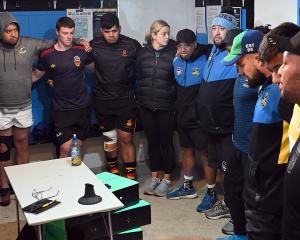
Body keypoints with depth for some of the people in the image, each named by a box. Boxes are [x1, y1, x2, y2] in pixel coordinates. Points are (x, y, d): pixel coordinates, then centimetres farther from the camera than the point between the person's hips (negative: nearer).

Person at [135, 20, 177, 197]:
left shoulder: (173, 52, -4)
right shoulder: (143, 53, 4)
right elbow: (137, 75, 12)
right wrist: (139, 94, 8)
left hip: (166, 105, -3)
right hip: (146, 105, 3)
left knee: (166, 142, 6)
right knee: (152, 141, 12)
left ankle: (167, 179, 19)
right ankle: (155, 177, 25)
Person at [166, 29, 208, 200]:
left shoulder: (204, 61, -14)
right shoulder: (176, 62, 4)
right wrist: (177, 107, 11)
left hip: (199, 117, -6)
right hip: (182, 116, 6)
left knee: (205, 152, 0)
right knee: (186, 150, 17)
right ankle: (188, 187, 30)